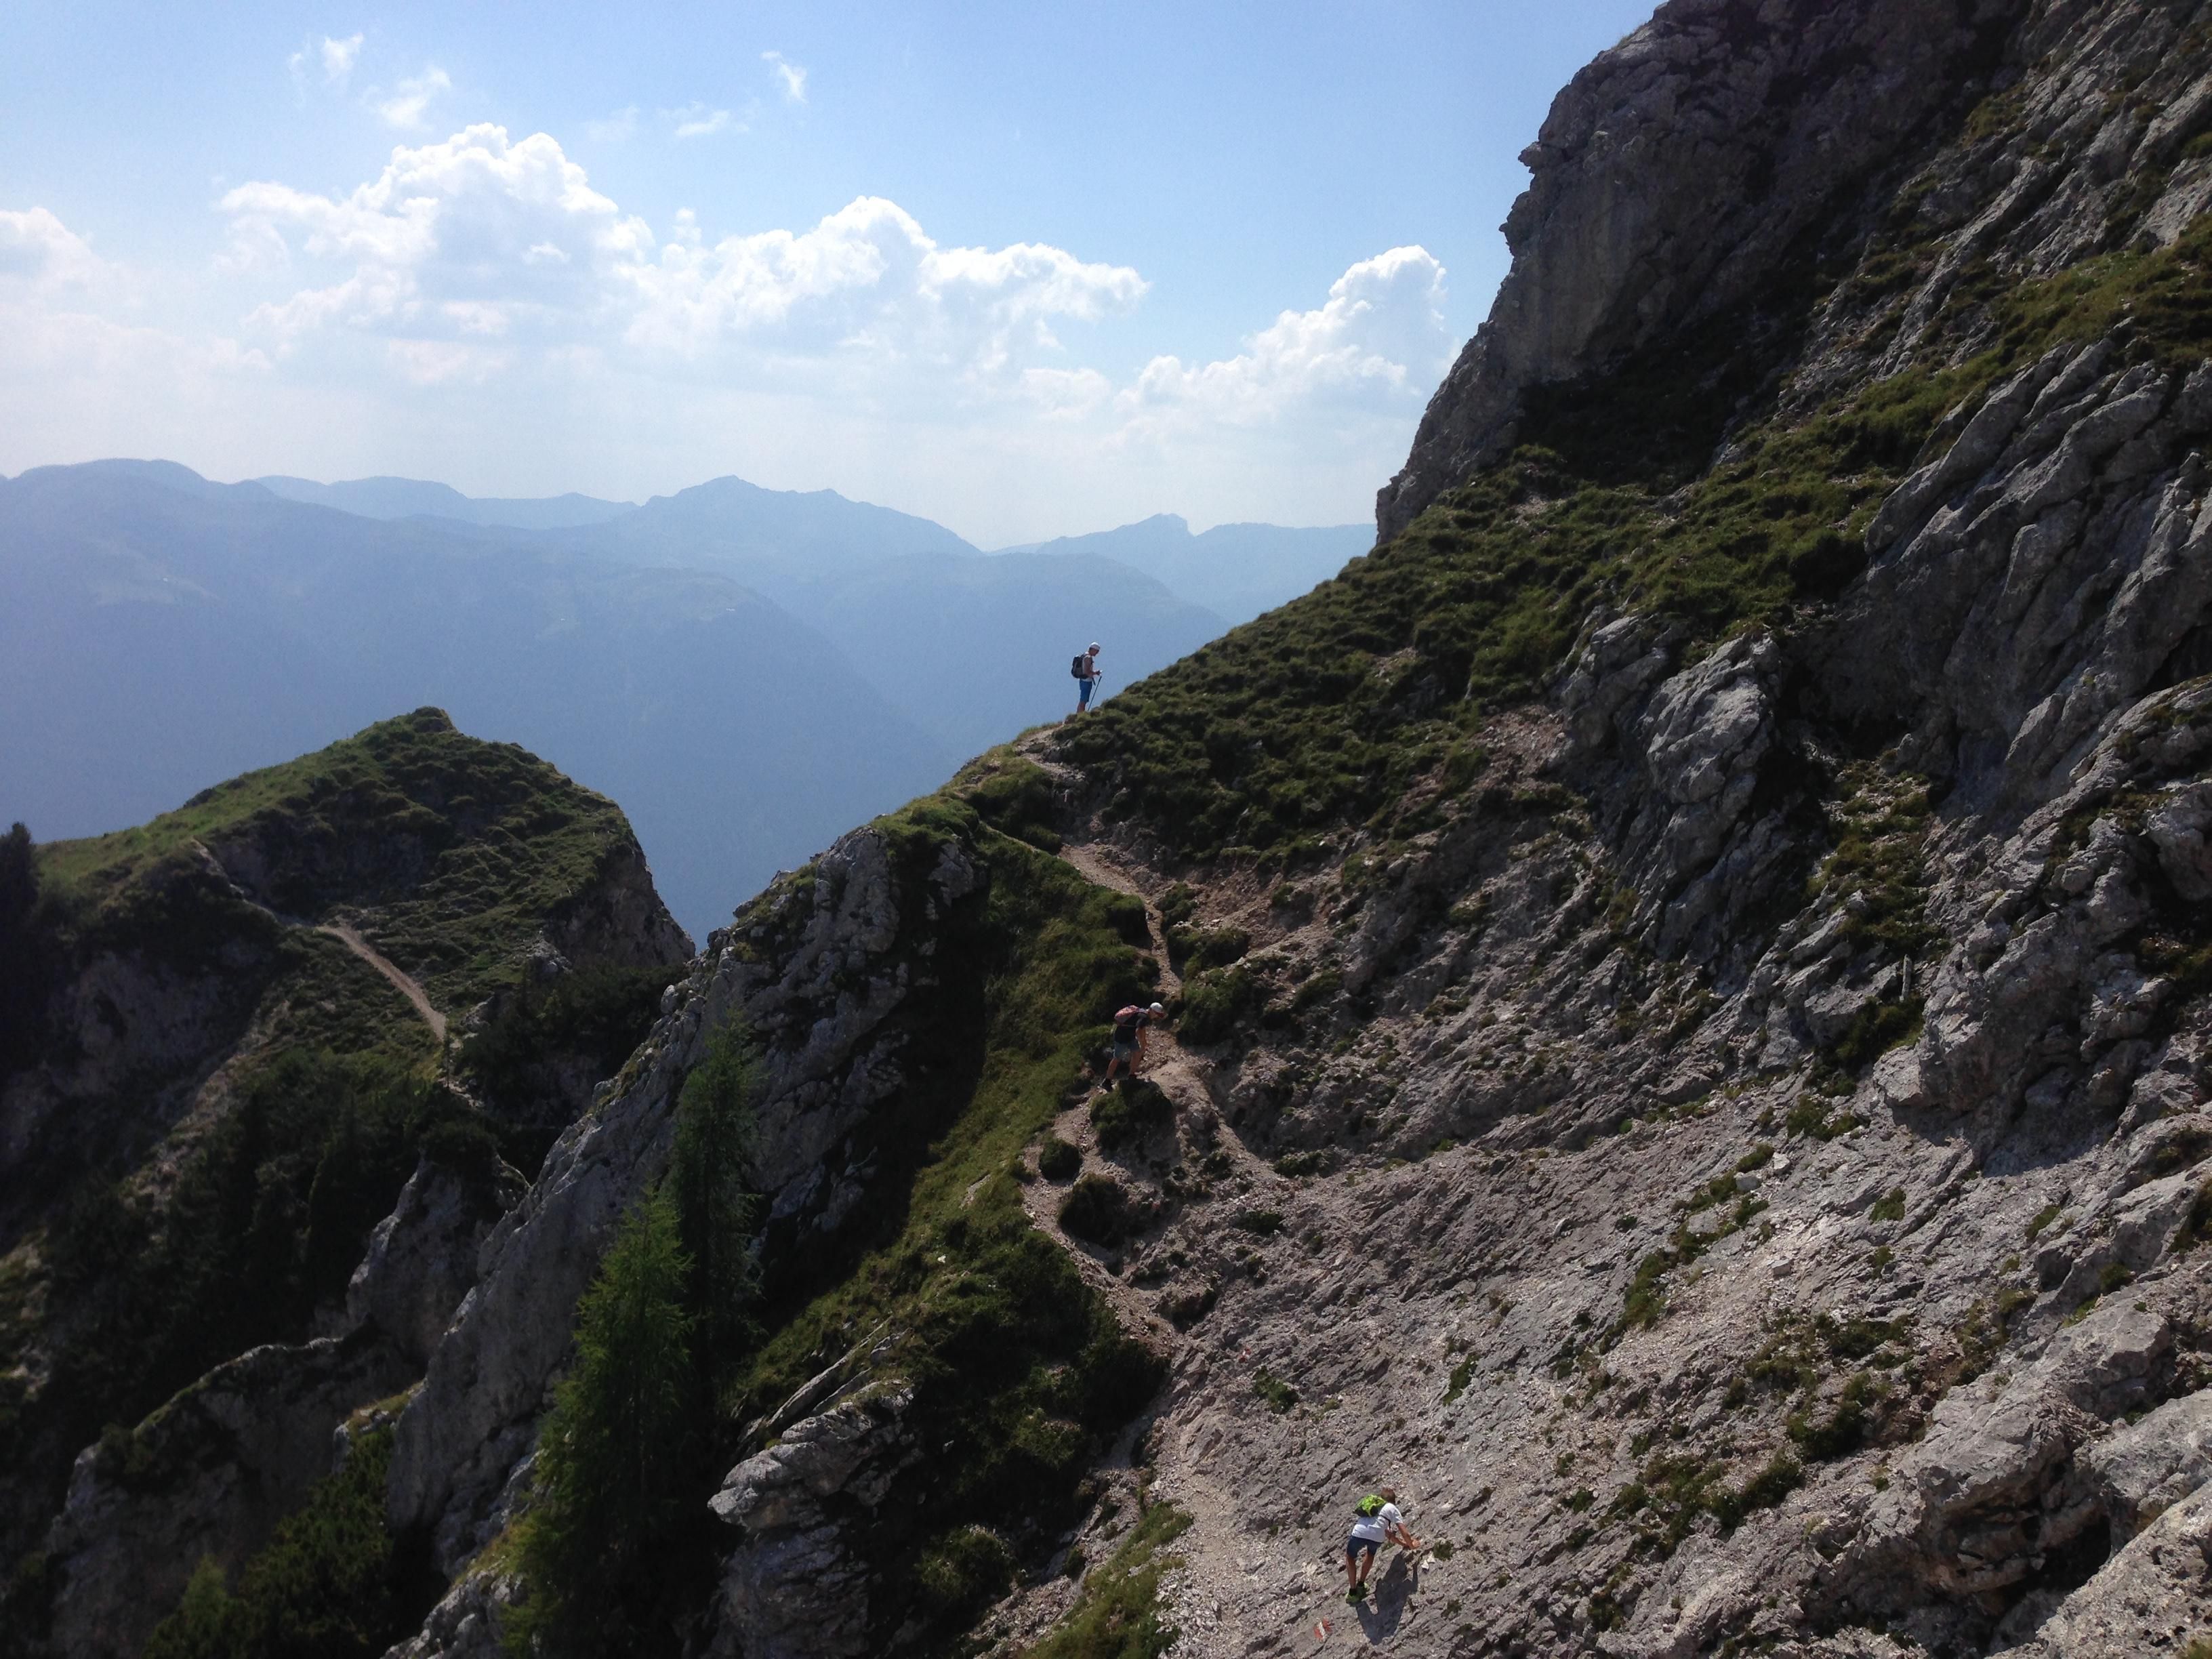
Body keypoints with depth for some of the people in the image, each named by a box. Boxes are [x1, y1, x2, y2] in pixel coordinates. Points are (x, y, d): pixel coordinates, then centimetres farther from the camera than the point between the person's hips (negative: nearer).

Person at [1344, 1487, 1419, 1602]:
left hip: (1359, 1532, 2)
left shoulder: (1372, 1504, 38)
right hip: (1376, 1536, -2)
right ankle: (1361, 1585, 38)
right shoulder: (1392, 1508, 24)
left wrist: (1403, 1543, 50)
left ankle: (1353, 1593, 27)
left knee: (1350, 1558, 30)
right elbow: (1404, 1533, 16)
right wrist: (1411, 1545, 34)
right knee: (1370, 1553, 35)